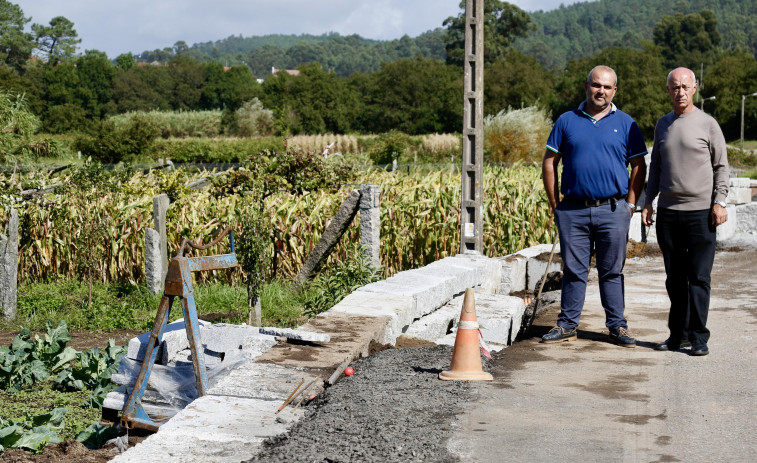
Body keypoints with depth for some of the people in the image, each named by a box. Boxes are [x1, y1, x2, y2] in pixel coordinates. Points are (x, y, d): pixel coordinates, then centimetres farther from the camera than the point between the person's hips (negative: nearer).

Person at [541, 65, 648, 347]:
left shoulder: (625, 123, 7)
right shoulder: (567, 121, 8)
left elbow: (639, 166, 9)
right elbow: (549, 163, 9)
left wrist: (630, 204, 1)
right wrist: (555, 204, 3)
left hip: (612, 210, 0)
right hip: (573, 211, 1)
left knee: (612, 271, 5)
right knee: (573, 270, 6)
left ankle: (617, 326, 14)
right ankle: (567, 326, 14)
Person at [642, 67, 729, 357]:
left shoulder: (707, 124, 2)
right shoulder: (663, 124, 14)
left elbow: (721, 167, 3)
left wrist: (719, 202, -7)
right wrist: (648, 201, 12)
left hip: (700, 212, -4)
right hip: (667, 212, 4)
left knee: (698, 277, -4)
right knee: (674, 278, 8)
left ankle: (698, 337, 1)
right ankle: (678, 334, 16)